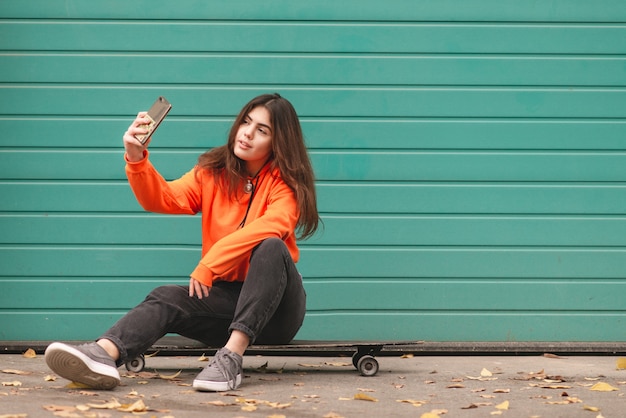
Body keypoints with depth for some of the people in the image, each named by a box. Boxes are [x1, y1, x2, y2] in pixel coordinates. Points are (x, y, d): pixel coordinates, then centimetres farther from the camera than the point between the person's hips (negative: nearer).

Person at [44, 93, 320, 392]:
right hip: (225, 295, 3)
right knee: (166, 298, -24)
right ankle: (104, 354, -52)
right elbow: (162, 199, -5)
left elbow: (272, 226, -23)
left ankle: (232, 356, -41)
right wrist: (136, 159, -23)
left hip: (275, 305, -3)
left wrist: (209, 264, -28)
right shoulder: (213, 173, 9)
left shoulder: (285, 183, -3)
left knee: (272, 247, -32)